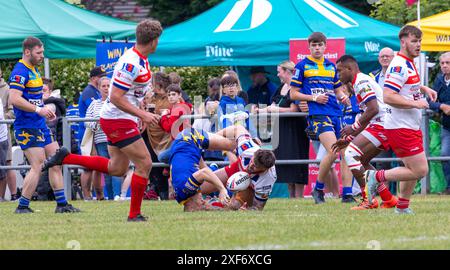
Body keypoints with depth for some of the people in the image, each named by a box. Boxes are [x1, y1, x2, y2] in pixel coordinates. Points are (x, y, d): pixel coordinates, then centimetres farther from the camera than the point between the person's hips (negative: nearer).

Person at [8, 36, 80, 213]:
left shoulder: (34, 69, 17)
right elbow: (15, 99, -25)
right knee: (37, 166, -14)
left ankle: (62, 204, 13)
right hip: (27, 128, -10)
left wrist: (44, 110, 16)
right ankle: (22, 207, -8)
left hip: (41, 126, 10)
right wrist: (38, 110, -26)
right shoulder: (20, 72, -15)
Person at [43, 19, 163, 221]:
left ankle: (66, 158, 21)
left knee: (117, 168, 17)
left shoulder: (141, 59, 7)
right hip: (118, 120, -10)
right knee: (144, 164, -7)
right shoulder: (131, 63, -24)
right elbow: (115, 97, -25)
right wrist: (142, 115, -26)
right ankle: (134, 214, 0)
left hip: (117, 119, 10)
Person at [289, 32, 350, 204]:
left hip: (336, 113, 6)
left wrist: (343, 97, 5)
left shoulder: (331, 66, 19)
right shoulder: (302, 66, 5)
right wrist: (314, 98, -9)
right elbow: (293, 94, 4)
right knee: (333, 151, -21)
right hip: (317, 114, -6)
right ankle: (318, 188, -7)